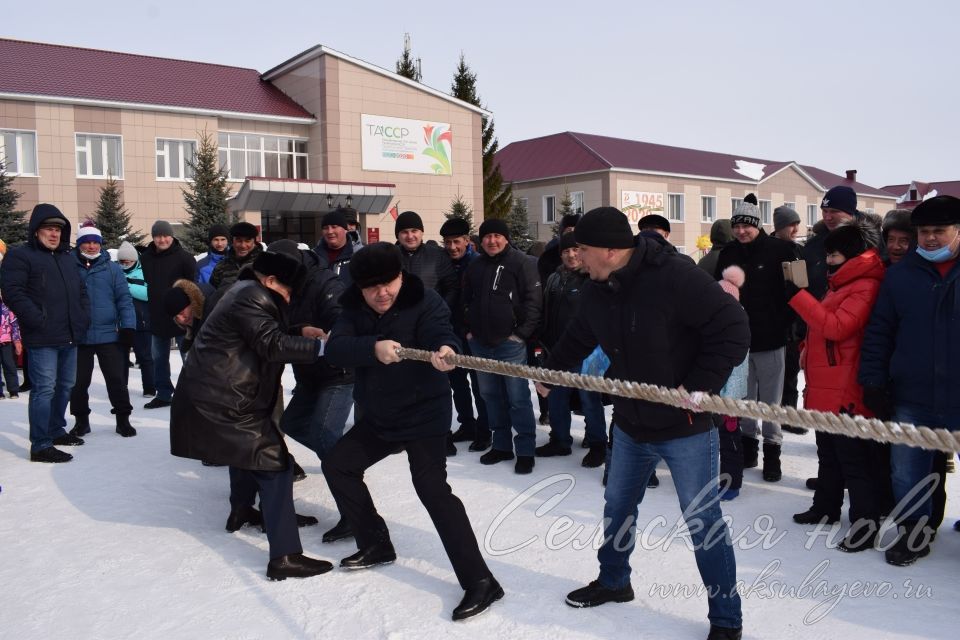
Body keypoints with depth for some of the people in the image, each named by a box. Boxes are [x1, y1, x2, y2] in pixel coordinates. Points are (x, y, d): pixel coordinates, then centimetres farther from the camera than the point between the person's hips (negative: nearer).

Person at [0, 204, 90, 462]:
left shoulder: (67, 257, 19)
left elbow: (81, 290, 25)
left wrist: (84, 317, 10)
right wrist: (38, 321, -20)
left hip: (69, 336, 8)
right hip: (42, 338, -8)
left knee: (65, 386, 16)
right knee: (44, 389, -8)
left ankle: (56, 430, 31)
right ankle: (40, 445, -3)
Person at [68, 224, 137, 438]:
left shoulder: (112, 268, 2)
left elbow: (124, 299, 0)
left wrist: (128, 327, -8)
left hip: (109, 335, -1)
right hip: (78, 337, 1)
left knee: (117, 379, 4)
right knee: (78, 381, 11)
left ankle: (123, 419, 16)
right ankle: (81, 420, 26)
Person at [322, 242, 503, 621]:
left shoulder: (425, 302, -17)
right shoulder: (355, 309, -3)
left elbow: (441, 333, -36)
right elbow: (335, 349, -19)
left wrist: (445, 350, -61)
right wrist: (373, 347, -38)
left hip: (424, 414, -7)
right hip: (378, 415, 7)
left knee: (432, 489, -19)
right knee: (337, 465, 14)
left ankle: (479, 581, -11)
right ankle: (376, 545, 31)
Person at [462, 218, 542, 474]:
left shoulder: (521, 263, -5)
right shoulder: (475, 266, 13)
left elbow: (533, 300, -10)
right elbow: (466, 300, 23)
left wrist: (521, 333, -14)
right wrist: (469, 329, 13)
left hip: (510, 343, -6)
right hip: (480, 344, 6)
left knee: (518, 399, -4)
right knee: (491, 396, 13)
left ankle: (525, 451, 5)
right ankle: (501, 445, 25)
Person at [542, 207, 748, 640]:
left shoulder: (676, 277, -25)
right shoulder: (596, 292, -1)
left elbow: (733, 329, -24)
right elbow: (578, 339, 18)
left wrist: (699, 387, -27)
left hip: (686, 429, -7)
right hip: (630, 425, 7)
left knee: (703, 522, 3)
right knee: (617, 506, 21)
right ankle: (613, 581, 45)